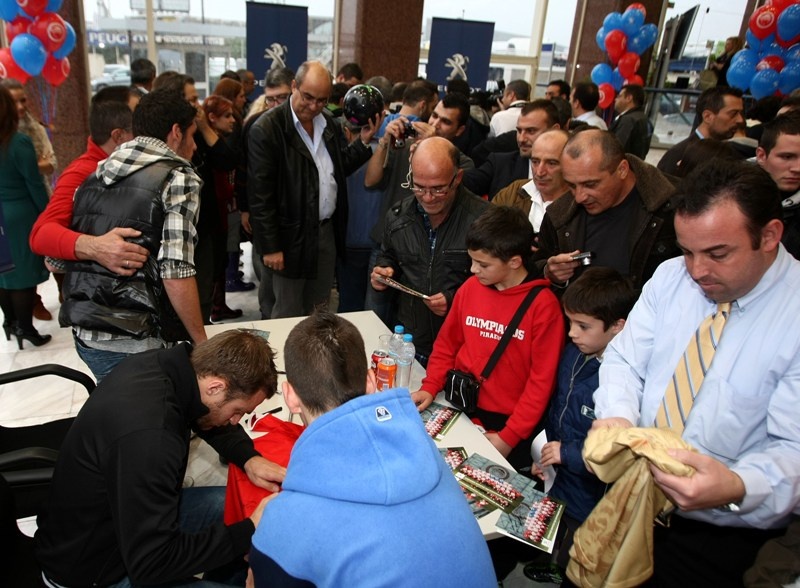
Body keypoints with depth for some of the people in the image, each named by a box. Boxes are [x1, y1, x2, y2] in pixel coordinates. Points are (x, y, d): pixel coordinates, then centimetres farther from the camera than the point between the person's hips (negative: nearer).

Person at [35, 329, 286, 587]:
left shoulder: (164, 365, -13)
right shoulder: (147, 436, -38)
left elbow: (210, 421, 8)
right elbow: (151, 564, -30)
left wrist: (249, 458, -8)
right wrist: (250, 530, -25)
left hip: (112, 515, 8)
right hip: (93, 567, -8)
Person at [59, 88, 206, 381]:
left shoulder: (96, 175, 10)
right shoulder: (178, 178, -10)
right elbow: (176, 275, -19)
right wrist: (203, 342, -9)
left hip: (85, 334, 7)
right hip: (136, 343, -6)